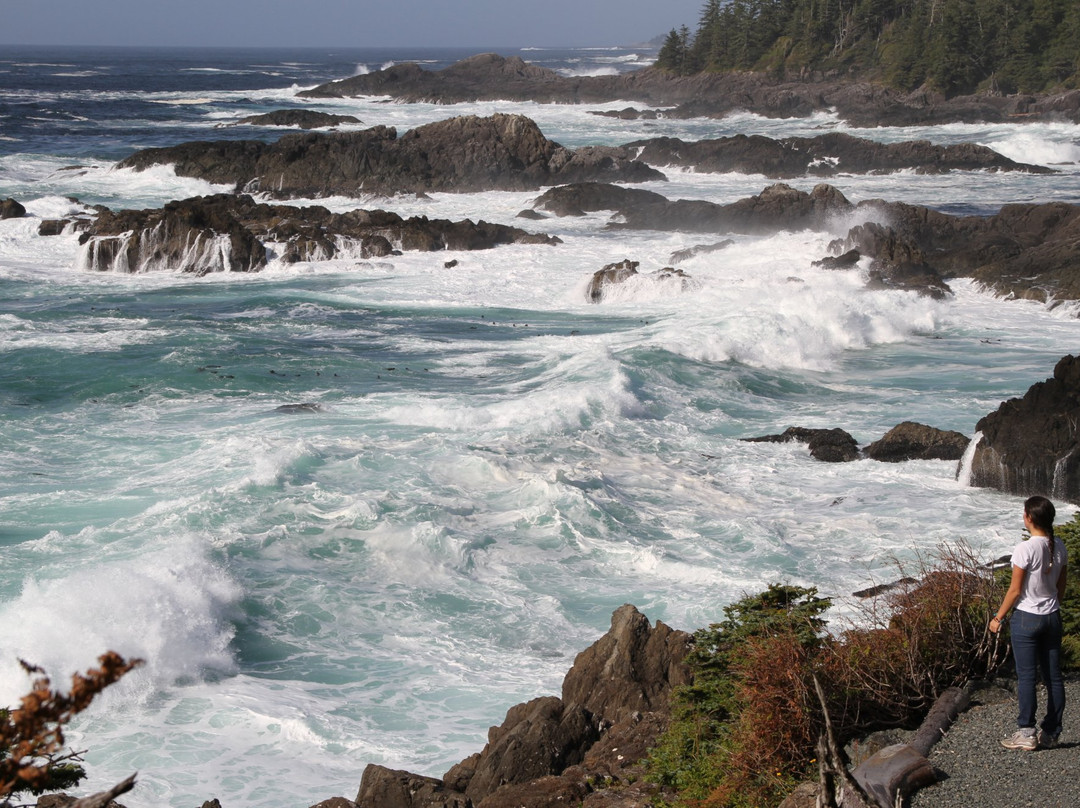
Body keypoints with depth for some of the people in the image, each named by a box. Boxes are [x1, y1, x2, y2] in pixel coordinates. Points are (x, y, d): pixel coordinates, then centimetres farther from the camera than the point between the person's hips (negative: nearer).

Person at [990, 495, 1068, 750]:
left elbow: (1015, 590, -14)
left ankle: (1026, 732, 1)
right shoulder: (1059, 547, 1)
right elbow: (1061, 586, 10)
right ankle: (1051, 733, 13)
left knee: (1026, 676, 0)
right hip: (1052, 617, 6)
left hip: (1027, 617, -6)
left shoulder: (1025, 549, -18)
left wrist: (998, 618, -4)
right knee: (1053, 676, 8)